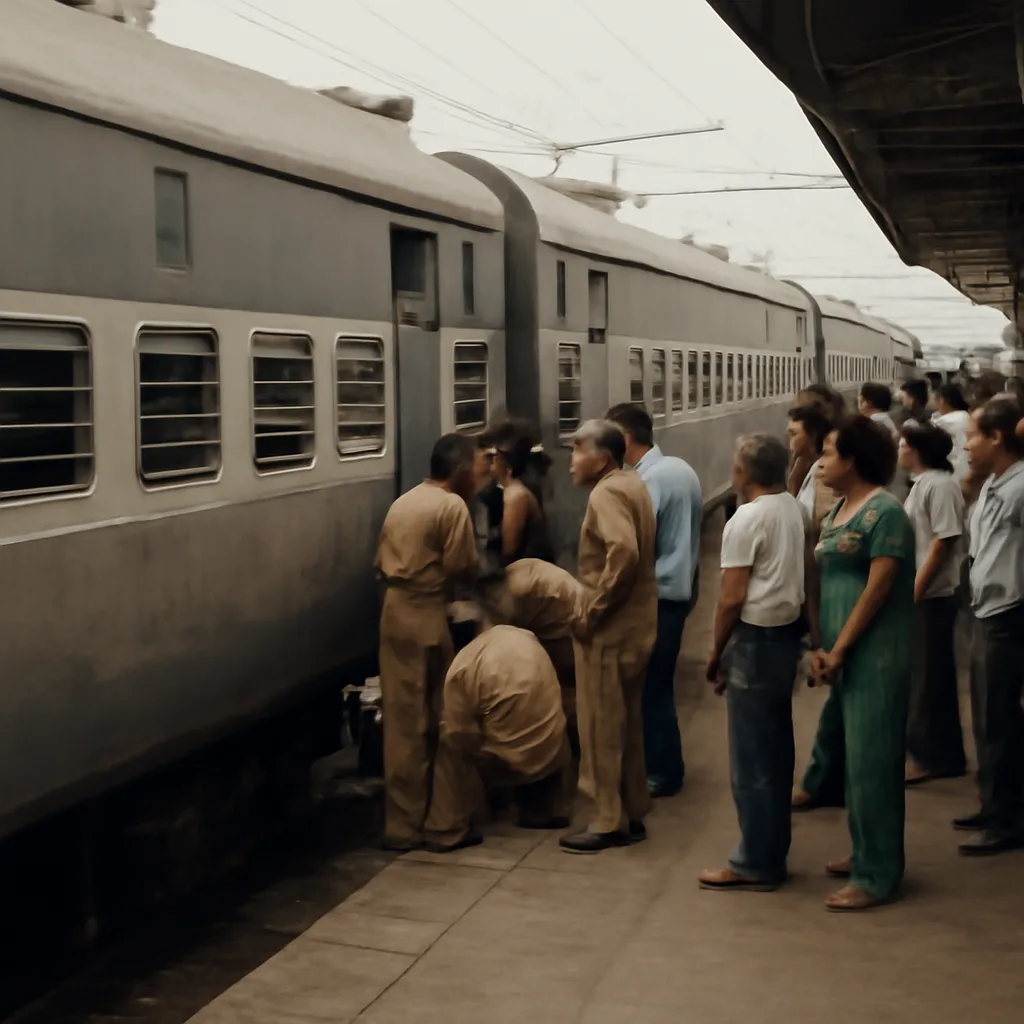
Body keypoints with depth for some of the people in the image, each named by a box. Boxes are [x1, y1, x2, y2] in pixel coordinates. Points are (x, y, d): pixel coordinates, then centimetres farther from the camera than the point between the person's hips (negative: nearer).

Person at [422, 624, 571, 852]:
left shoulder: (462, 666, -14)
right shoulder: (524, 636, 4)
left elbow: (459, 735, -8)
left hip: (506, 763, -6)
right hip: (552, 755, 6)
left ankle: (448, 830, 1)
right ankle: (548, 810, 37)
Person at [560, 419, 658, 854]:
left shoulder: (606, 493, -16)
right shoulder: (633, 484, 13)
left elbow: (623, 553, -31)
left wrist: (592, 610, -23)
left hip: (610, 626, -10)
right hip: (635, 621, 10)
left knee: (602, 726, -1)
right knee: (626, 723, 16)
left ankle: (609, 822, 7)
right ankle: (631, 814, 24)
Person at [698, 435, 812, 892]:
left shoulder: (746, 520, -16)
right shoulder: (797, 511, 7)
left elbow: (732, 598, -17)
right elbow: (807, 576, 10)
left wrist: (716, 653, -6)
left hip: (756, 639, -8)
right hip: (787, 632, 9)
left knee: (751, 758, -1)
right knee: (776, 751, 15)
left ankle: (756, 863, 5)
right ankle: (773, 851, 24)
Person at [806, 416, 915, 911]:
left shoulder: (884, 512, -13)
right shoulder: (837, 511, 14)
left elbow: (877, 588, -17)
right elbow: (827, 583, 12)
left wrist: (839, 651, -15)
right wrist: (821, 648, 1)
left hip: (874, 657, -9)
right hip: (844, 656, 9)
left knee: (870, 761, -5)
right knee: (846, 753, 15)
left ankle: (877, 876, 3)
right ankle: (866, 854, 28)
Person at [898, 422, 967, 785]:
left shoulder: (940, 485, -16)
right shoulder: (923, 483, 13)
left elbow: (944, 542, -20)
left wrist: (915, 590, -19)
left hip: (933, 595, -9)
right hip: (920, 594, 9)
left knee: (930, 675, -1)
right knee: (921, 673, 14)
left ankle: (931, 756, 7)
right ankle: (924, 748, 23)